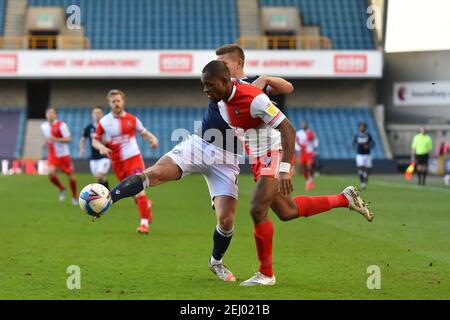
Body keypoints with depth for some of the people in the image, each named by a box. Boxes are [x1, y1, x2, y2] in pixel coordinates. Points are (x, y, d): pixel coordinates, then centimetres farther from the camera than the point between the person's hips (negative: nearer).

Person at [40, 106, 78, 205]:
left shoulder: (61, 125, -15)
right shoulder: (44, 126, 4)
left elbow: (68, 139, -22)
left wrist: (55, 139, -32)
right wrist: (45, 142, 5)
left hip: (63, 154, -3)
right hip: (52, 155, 4)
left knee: (70, 175, 5)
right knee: (51, 173, -20)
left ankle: (74, 197, 25)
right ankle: (61, 189, 8)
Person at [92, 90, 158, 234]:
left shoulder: (132, 119, 0)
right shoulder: (104, 122, -1)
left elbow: (143, 132, 12)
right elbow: (95, 140, 5)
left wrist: (152, 138, -8)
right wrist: (101, 146, -17)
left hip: (134, 158, -2)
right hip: (117, 162, 2)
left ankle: (144, 222, -12)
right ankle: (147, 204, 42)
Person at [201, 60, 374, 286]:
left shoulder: (253, 99, -28)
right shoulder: (222, 95, -4)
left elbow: (287, 129, -27)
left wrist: (284, 170, -34)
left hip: (275, 155, -9)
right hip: (258, 159, 9)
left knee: (257, 210, -18)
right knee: (287, 212, 18)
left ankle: (265, 274, -3)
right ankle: (345, 199, 36)